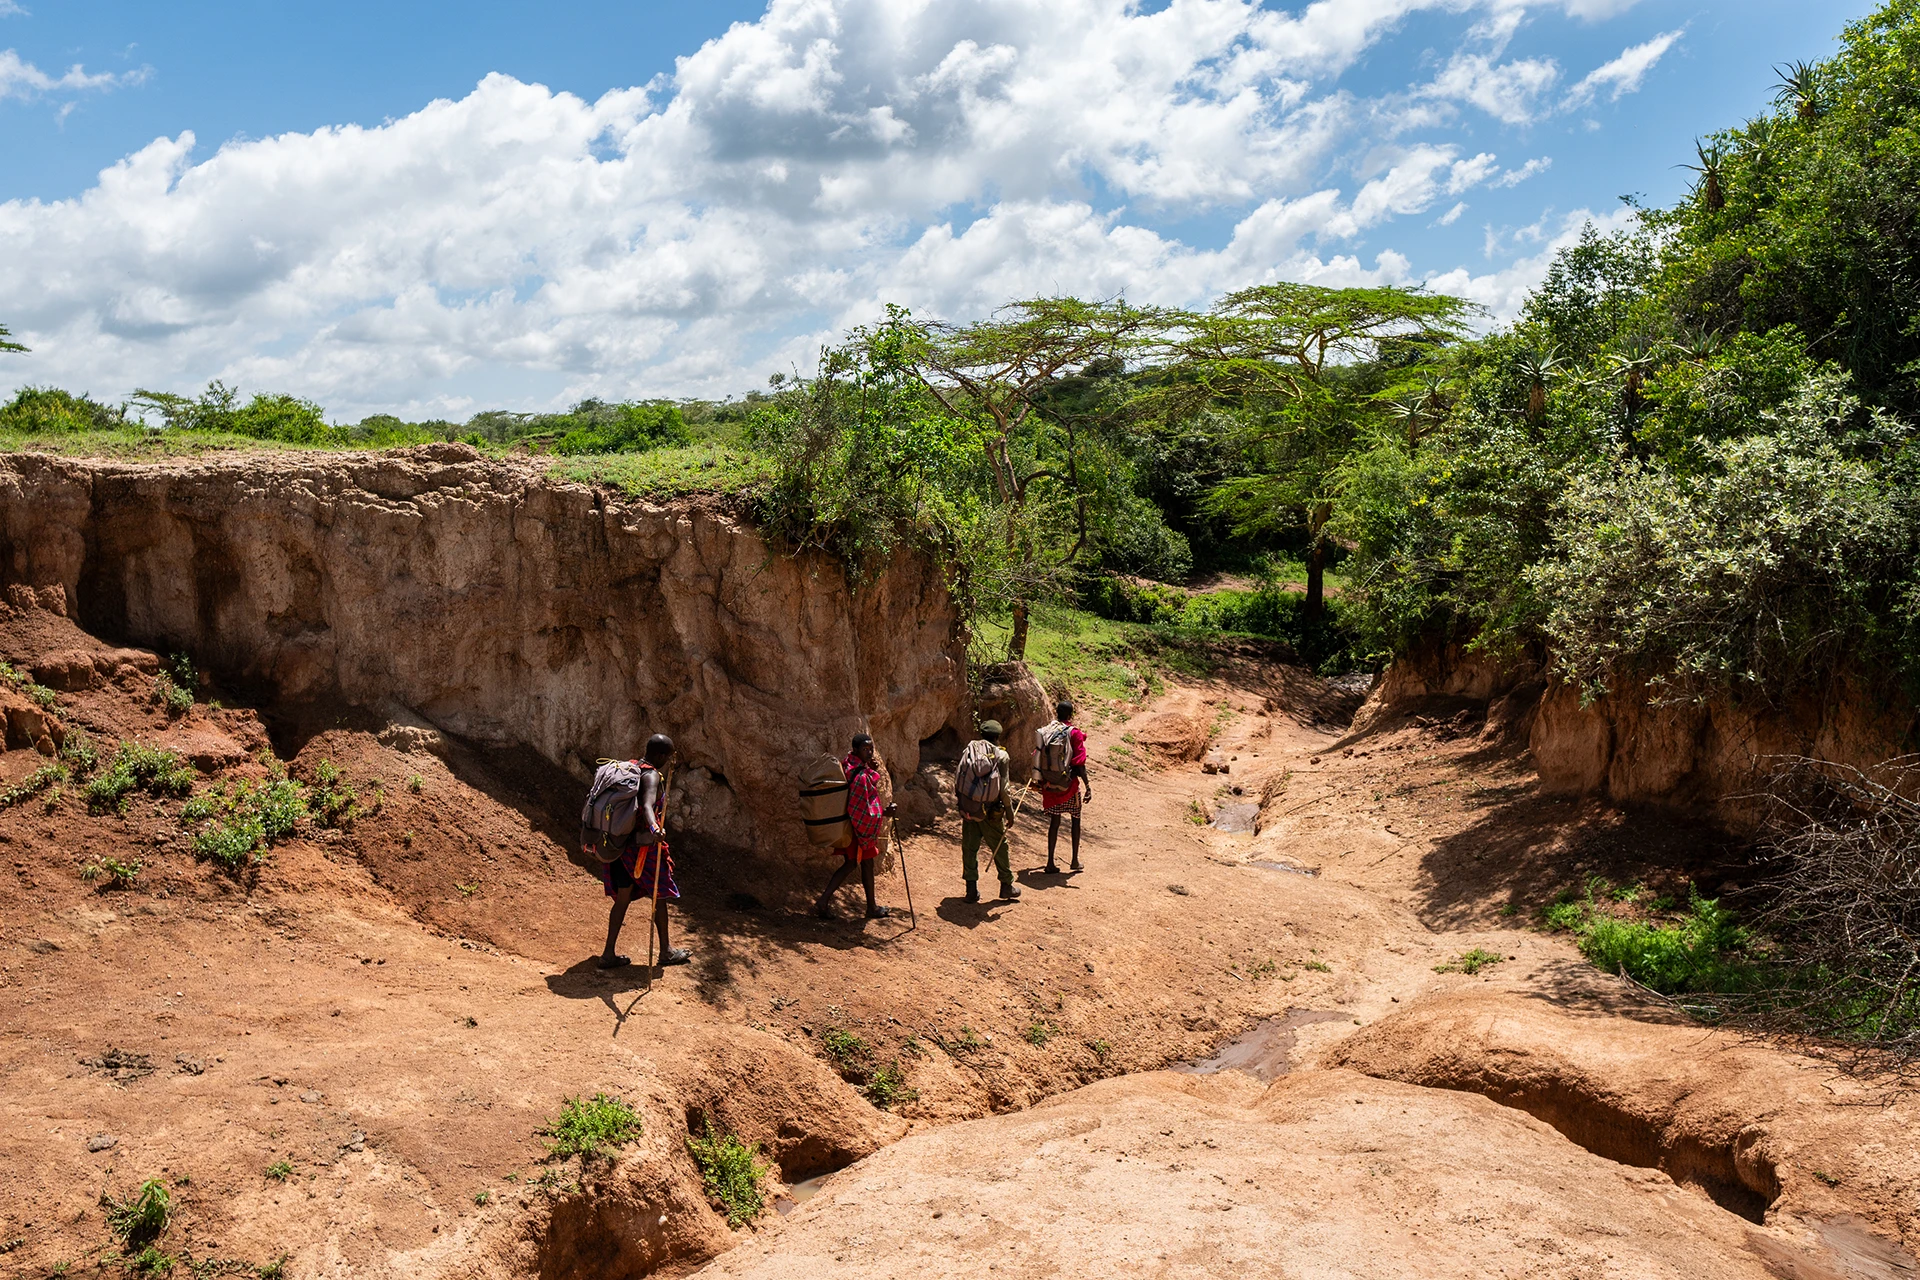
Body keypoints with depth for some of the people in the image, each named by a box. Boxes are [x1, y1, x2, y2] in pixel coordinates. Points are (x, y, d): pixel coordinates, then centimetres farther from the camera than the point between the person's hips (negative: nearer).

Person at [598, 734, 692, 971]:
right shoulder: (652, 776, -17)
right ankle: (666, 951, 19)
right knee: (660, 896, 8)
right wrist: (654, 828, -55)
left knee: (623, 898, 13)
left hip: (620, 843, 8)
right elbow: (648, 805, -37)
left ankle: (609, 954, 13)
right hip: (642, 845, -8)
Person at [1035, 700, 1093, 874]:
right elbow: (1080, 762, -16)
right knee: (1076, 819, 14)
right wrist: (1087, 786, -13)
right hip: (1069, 783, -4)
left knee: (1054, 822, 10)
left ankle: (1050, 863, 7)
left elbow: (1037, 757, 8)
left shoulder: (1045, 731, 3)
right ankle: (1075, 860, 18)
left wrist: (1041, 781, 20)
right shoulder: (1073, 732, -11)